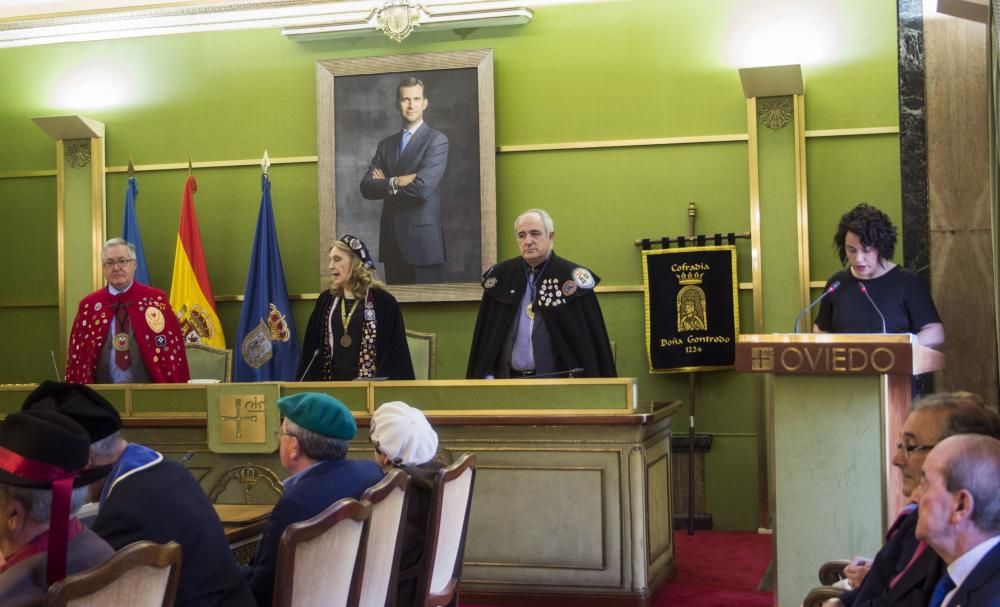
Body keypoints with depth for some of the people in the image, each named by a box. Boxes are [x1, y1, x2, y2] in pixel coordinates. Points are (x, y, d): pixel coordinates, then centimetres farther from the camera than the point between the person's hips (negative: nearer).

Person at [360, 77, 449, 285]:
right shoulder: (386, 144, 14)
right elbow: (366, 187, 3)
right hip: (391, 240, 5)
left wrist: (385, 184, -3)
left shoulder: (437, 140, -4)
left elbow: (423, 187, -18)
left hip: (423, 239, -5)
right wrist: (396, 182, -13)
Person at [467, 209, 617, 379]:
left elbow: (591, 341, -5)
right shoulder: (501, 276, 6)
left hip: (557, 382, -3)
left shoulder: (572, 279, -5)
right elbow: (485, 335, 10)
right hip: (509, 379, 3)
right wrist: (488, 377, 4)